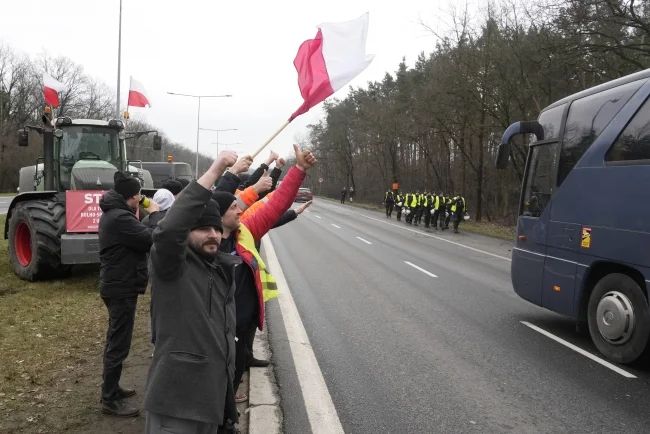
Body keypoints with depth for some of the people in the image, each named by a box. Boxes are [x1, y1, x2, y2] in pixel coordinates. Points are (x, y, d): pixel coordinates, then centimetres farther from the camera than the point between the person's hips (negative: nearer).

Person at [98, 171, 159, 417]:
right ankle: (110, 400, 6)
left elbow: (136, 237, 14)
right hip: (121, 288, -11)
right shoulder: (120, 218, -23)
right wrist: (155, 214, -9)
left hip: (117, 285, 11)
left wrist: (147, 217, 1)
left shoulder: (114, 214, 12)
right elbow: (151, 240, -24)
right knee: (118, 345, -3)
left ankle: (111, 388, 34)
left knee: (116, 341, 21)